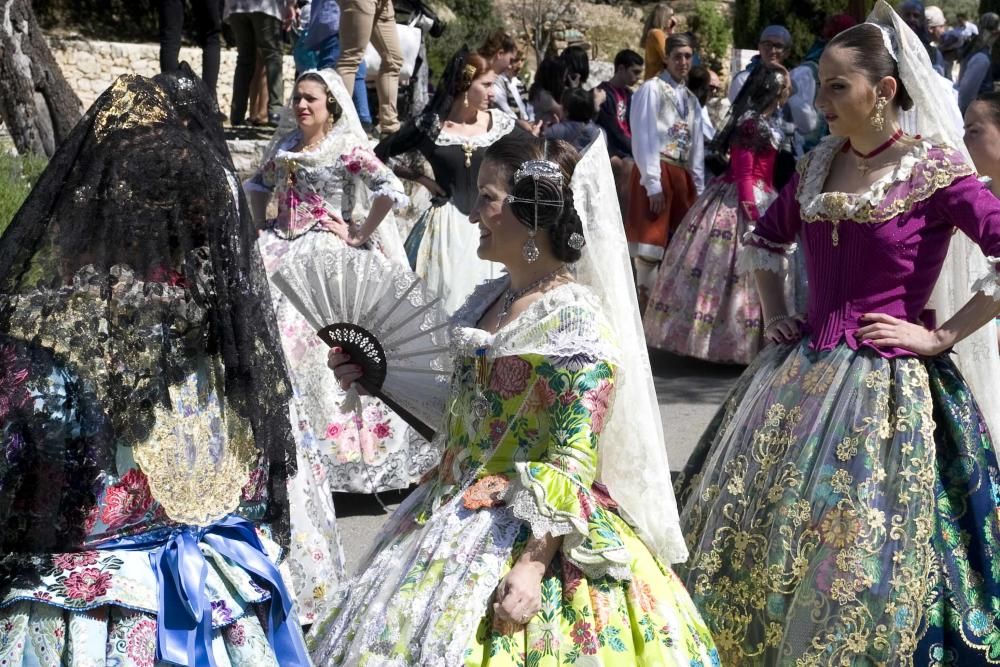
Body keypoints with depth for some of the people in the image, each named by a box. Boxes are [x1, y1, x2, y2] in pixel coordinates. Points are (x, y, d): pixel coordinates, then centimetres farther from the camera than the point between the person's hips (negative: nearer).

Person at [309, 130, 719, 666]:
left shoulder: (577, 321, -16)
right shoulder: (489, 300, 9)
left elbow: (572, 466, -20)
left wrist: (534, 563, -25)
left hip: (529, 531, -8)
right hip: (455, 518, 8)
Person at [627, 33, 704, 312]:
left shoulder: (690, 99, 18)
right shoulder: (651, 89, -3)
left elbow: (696, 146, 17)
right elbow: (644, 140, -10)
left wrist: (699, 188, 10)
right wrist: (654, 185, -16)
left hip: (682, 175, 7)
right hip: (656, 172, -7)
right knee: (650, 246, -9)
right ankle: (644, 306, -4)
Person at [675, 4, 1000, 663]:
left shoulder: (935, 169, -10)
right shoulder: (817, 166, 8)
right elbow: (766, 238, 26)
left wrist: (941, 336, -15)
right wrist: (774, 313, 14)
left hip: (886, 389, -6)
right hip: (799, 375, 7)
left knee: (854, 552, -1)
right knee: (753, 528, 12)